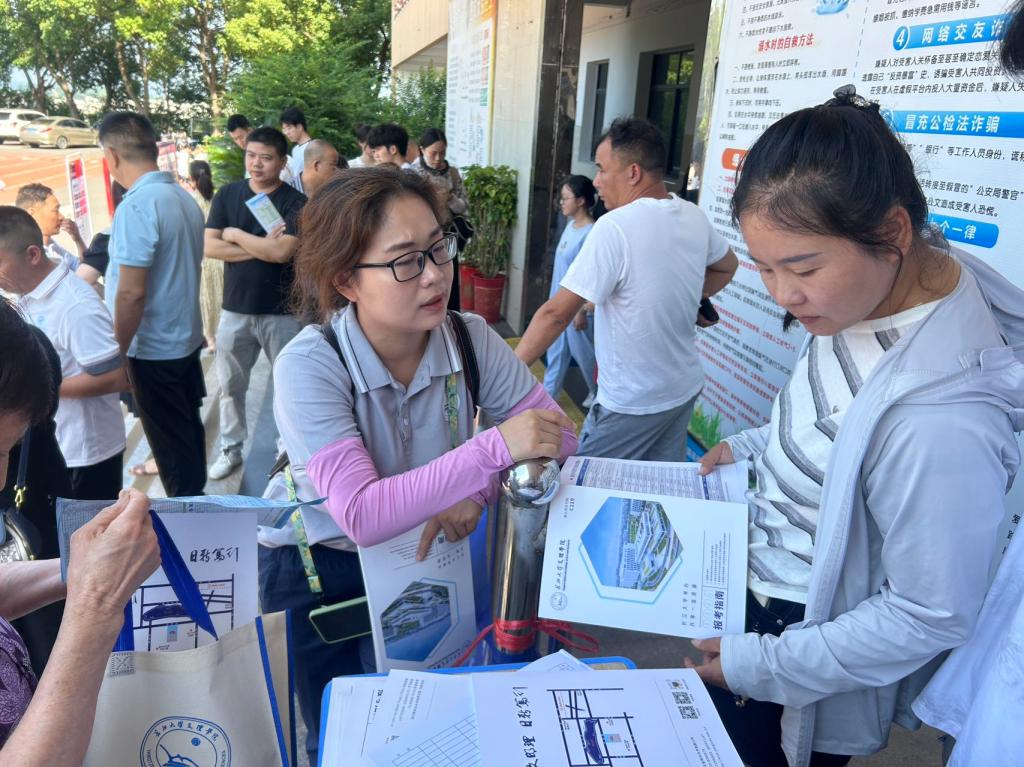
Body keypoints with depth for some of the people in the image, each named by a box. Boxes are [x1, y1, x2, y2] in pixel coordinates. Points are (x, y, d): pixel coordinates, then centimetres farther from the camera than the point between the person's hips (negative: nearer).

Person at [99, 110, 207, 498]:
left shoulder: (136, 206, -22)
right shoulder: (184, 197, 4)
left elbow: (131, 293, -23)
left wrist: (116, 353, -12)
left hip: (154, 348, -8)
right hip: (186, 337, 8)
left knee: (171, 442, 6)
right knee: (188, 429, 20)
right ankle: (196, 499, 36)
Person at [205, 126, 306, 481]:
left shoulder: (295, 202, -7)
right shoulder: (227, 194, 3)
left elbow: (283, 252, -20)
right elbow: (209, 246, -6)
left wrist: (236, 234, -9)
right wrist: (262, 247, -15)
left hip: (282, 310, -3)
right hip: (235, 307, 3)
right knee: (230, 384, 13)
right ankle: (230, 448, 29)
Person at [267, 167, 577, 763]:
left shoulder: (470, 339, -16)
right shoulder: (309, 367, -27)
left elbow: (555, 433, -12)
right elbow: (362, 515, -36)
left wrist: (477, 492, -29)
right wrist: (493, 450, -42)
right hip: (318, 572, -3)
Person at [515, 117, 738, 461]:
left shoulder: (615, 227, -23)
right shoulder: (694, 217, 0)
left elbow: (556, 313, -21)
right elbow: (726, 267, 21)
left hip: (631, 405, -7)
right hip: (685, 391, 7)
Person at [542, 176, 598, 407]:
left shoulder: (591, 234, -23)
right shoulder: (570, 225, 5)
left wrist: (582, 311, -20)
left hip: (578, 306, -8)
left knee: (582, 352, 9)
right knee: (556, 349, 16)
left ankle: (597, 391, 31)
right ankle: (548, 393, 29)